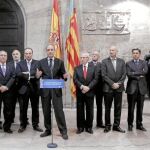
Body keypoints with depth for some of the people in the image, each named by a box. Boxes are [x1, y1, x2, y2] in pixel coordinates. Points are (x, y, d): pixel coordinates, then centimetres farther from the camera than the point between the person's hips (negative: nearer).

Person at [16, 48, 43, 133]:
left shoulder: (37, 63, 5)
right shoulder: (20, 64, 7)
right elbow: (18, 74, -9)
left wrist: (26, 74, -19)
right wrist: (32, 75, -21)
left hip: (34, 88, 0)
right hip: (23, 88, 0)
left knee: (35, 108, 7)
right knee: (23, 108, 7)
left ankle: (35, 125, 18)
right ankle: (23, 125, 19)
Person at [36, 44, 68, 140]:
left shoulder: (60, 62, 5)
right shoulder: (41, 62, 7)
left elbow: (62, 75, 5)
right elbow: (38, 76, 6)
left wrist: (65, 76, -17)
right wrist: (38, 75, -16)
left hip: (56, 89, -2)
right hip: (45, 90, 2)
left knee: (59, 110, -2)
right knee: (46, 111, 10)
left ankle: (63, 131, 7)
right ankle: (48, 130, 24)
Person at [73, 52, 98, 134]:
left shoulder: (93, 67, 4)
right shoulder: (77, 68, 7)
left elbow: (95, 79, -4)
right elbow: (75, 79, -2)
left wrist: (88, 87, -15)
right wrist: (82, 86, -17)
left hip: (89, 92, -1)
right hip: (79, 92, 1)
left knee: (90, 111, 6)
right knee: (80, 110, 5)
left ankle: (89, 127, 17)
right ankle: (80, 127, 16)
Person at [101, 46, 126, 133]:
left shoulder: (121, 61, 9)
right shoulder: (105, 61, 1)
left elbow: (124, 74, 4)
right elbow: (104, 75, -6)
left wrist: (118, 83, -10)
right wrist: (112, 84, -13)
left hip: (119, 88, 2)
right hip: (108, 88, -2)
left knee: (118, 107, 6)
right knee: (107, 108, 6)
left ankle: (116, 125, 16)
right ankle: (107, 126, 16)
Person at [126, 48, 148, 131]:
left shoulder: (143, 63, 10)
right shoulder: (128, 63, 6)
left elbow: (145, 71, -9)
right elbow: (129, 74, -9)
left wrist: (134, 73, -12)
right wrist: (139, 77, -11)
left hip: (141, 87, 2)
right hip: (132, 88, -2)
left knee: (140, 108, 8)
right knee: (131, 108, 3)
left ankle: (139, 124, 19)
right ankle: (130, 124, 14)